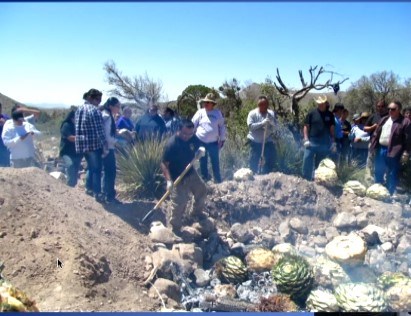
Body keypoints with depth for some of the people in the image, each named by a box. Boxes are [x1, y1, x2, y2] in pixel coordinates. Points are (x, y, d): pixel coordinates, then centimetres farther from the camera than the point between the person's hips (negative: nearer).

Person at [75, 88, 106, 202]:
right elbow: (99, 130, -17)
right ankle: (97, 194, 4)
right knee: (97, 169, 1)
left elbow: (77, 126, 17)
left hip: (81, 144, 8)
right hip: (94, 144, -8)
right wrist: (104, 144, -12)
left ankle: (89, 188, 31)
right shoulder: (94, 110, -15)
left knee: (90, 167, 23)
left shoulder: (79, 109, 12)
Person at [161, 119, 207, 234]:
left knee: (202, 190, 20)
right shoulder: (171, 144, -28)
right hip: (178, 178, -7)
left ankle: (196, 213, 45)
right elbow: (164, 164, -24)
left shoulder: (193, 138, -10)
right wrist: (169, 180, -34)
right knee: (179, 204, -4)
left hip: (191, 173, 7)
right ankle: (176, 228, 18)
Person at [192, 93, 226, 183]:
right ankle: (204, 179, 24)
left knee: (215, 162, 5)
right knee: (203, 162, 11)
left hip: (213, 143, -1)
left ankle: (218, 180, 17)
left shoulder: (218, 113, 1)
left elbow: (222, 126, 7)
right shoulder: (200, 112, 0)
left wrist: (222, 139, 6)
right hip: (201, 142, 1)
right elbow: (192, 124, 1)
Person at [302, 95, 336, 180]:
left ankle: (311, 179, 20)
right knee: (307, 160, -5)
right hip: (312, 142, -2)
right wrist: (306, 139, -8)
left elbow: (332, 129, 9)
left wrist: (333, 142, 4)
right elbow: (306, 126, 1)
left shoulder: (330, 115, 6)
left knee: (317, 163, 9)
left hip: (325, 143, 2)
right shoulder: (312, 113, 0)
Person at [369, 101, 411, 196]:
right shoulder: (384, 119, 11)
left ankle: (389, 194, 14)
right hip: (381, 149, 6)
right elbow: (376, 133, 13)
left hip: (394, 151, -6)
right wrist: (373, 146, 8)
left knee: (392, 175, 2)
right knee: (378, 172, 17)